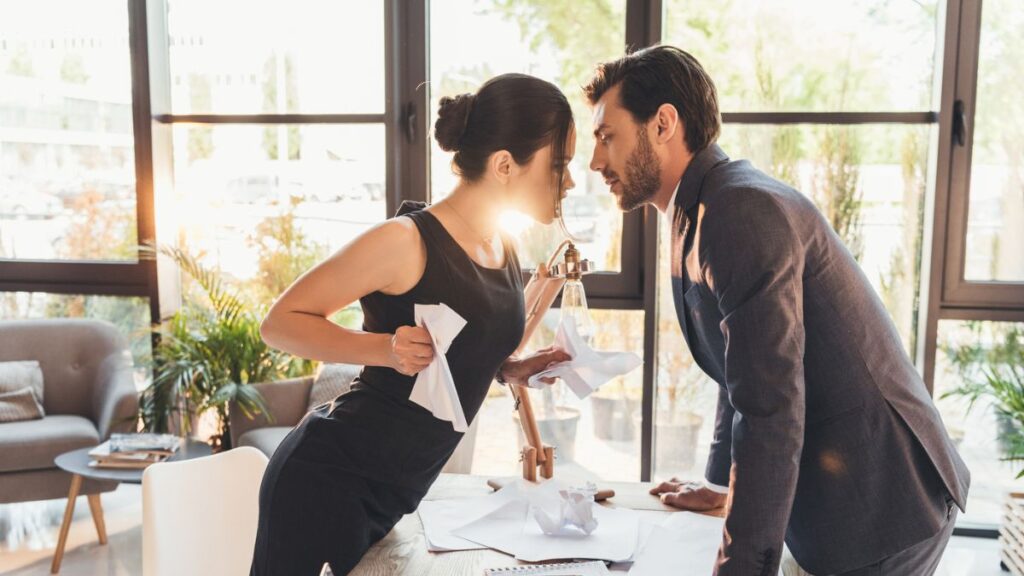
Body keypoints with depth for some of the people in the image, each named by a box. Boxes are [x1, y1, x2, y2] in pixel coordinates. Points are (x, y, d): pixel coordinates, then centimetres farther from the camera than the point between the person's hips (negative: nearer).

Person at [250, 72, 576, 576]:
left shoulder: (505, 248, 5)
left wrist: (509, 369, 2)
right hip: (327, 478, -8)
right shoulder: (407, 241, -19)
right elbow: (280, 322, -13)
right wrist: (384, 349, -27)